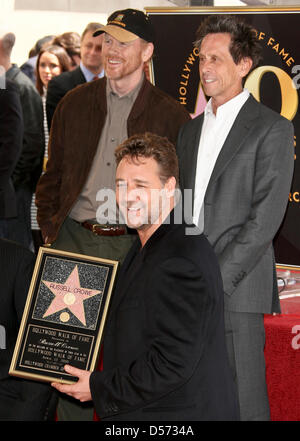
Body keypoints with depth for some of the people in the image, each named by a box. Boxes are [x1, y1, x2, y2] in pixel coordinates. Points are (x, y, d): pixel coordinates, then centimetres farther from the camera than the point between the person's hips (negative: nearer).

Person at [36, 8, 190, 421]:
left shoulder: (170, 115, 1)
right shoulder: (75, 103, 10)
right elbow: (52, 174, 15)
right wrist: (49, 229, 7)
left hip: (133, 246, -2)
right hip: (74, 239, 3)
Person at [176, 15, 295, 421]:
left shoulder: (272, 128, -2)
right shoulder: (191, 131, 20)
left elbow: (266, 218, -10)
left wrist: (215, 277, -15)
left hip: (237, 289, -6)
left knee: (242, 402, -3)